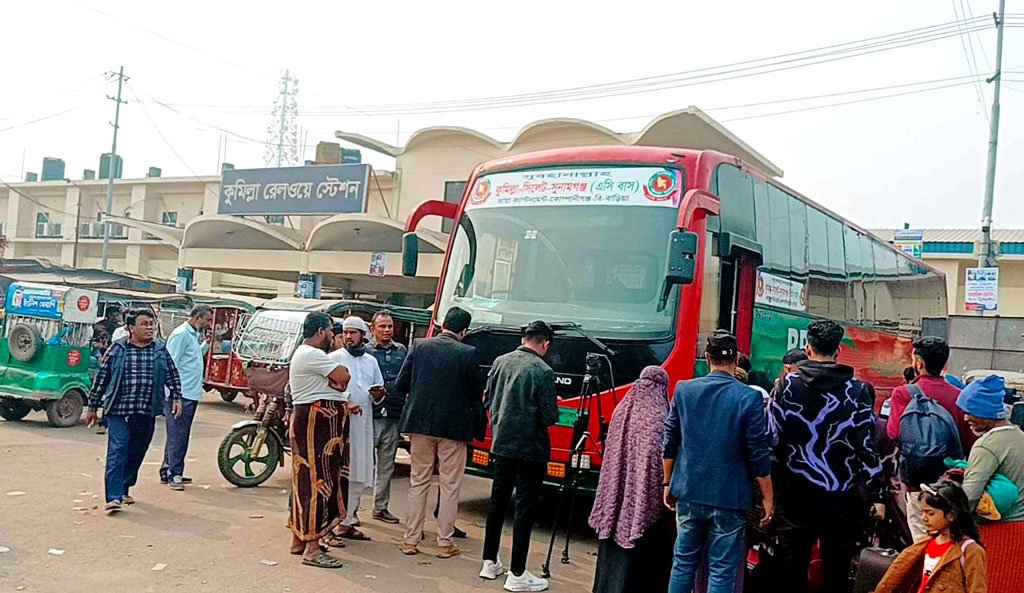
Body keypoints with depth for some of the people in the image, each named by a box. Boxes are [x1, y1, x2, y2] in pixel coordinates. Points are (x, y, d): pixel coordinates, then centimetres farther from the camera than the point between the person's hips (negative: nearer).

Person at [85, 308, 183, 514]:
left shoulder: (160, 350, 8)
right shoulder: (117, 349, 0)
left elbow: (173, 376, 15)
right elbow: (101, 378, 5)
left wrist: (176, 398, 2)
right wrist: (93, 406, 7)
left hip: (147, 413, 4)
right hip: (119, 411, -3)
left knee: (136, 454, 12)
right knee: (117, 452, -11)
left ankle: (123, 489, 29)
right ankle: (113, 497, -13)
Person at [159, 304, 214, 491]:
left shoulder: (193, 335, 17)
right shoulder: (181, 334, -13)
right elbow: (171, 364, -18)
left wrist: (206, 343, 11)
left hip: (190, 394, 10)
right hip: (181, 394, -10)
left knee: (177, 435, 15)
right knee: (178, 435, -7)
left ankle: (167, 471, 23)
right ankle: (174, 474, -3)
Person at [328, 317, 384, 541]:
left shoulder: (371, 361, 17)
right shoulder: (334, 358, 2)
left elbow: (377, 396, 22)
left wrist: (378, 394, -1)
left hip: (363, 424, 5)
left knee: (358, 478, 9)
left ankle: (346, 522, 19)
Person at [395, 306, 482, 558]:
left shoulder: (419, 346, 0)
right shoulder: (468, 353, -9)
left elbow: (400, 384, 2)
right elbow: (475, 394, -6)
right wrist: (475, 417, 11)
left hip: (420, 424, 3)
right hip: (453, 426, -3)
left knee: (418, 482, 13)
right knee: (450, 486, 8)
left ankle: (411, 540, 17)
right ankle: (445, 543, 13)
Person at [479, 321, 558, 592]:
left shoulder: (500, 362, 2)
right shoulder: (543, 371, -16)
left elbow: (488, 401, 11)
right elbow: (549, 417, -15)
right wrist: (552, 410, 6)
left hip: (501, 443, 7)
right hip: (530, 448, -6)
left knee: (498, 500, 17)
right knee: (525, 508, 1)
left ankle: (490, 563, 26)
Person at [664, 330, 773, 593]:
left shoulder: (683, 390, -1)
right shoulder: (749, 398, -11)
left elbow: (670, 443, 4)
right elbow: (759, 455, -9)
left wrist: (668, 483, 15)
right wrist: (768, 498, 2)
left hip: (689, 493, 3)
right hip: (729, 498, -3)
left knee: (683, 562, 15)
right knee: (722, 571, 5)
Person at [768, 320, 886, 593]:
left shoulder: (787, 385, -3)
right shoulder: (857, 390, -4)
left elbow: (772, 436, -4)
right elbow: (867, 446, -6)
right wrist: (878, 494, 0)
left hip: (796, 491, 0)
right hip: (841, 496, 0)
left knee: (792, 566, 10)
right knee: (837, 570, 10)